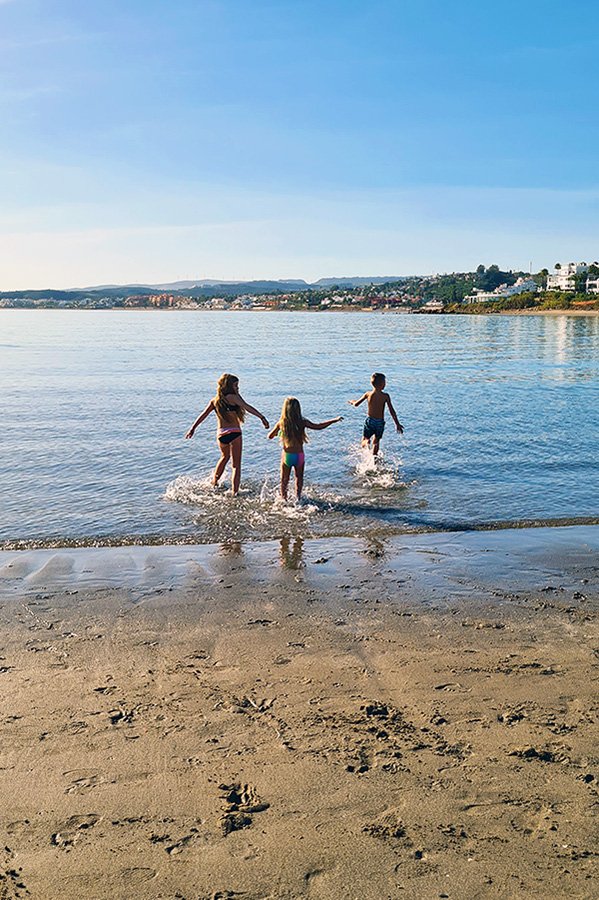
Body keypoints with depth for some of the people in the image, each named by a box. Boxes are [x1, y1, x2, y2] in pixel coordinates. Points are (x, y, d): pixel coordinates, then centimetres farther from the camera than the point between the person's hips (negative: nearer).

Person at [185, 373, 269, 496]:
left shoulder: (214, 401, 10)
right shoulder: (232, 397, -6)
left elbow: (203, 415, 14)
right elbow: (247, 407, -17)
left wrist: (193, 428, 22)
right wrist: (262, 417, -20)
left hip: (221, 434, 6)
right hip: (234, 433, -6)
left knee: (225, 457, 33)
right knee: (236, 465, 2)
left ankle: (214, 481, 44)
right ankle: (234, 492, -4)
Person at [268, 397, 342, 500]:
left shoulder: (281, 423, -8)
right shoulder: (302, 422, -11)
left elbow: (270, 436, 2)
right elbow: (318, 427, -8)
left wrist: (277, 431, 24)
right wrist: (334, 420, 1)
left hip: (286, 455, 0)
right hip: (299, 455, 0)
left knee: (284, 480, 16)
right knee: (299, 477, 22)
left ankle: (284, 499, 17)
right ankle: (298, 498, 26)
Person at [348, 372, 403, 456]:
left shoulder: (368, 394, -5)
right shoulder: (385, 396, -11)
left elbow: (356, 404, 2)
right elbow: (392, 411, -10)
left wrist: (352, 402, 26)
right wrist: (397, 424, -3)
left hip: (370, 421, 0)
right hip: (380, 422, 0)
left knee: (364, 440, 14)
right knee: (376, 441, 22)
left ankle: (367, 443, -20)